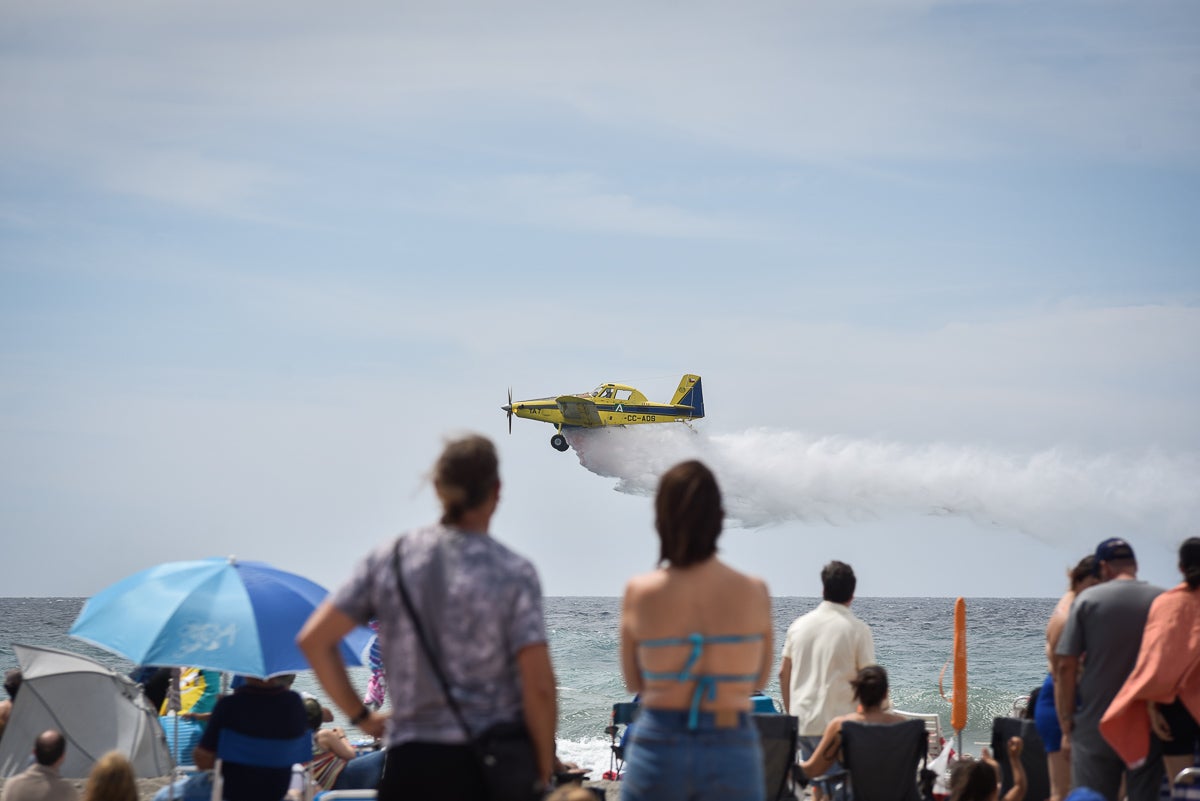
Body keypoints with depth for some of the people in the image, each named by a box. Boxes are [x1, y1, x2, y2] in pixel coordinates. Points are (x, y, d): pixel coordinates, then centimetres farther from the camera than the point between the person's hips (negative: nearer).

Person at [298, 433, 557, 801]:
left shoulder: (389, 559, 4)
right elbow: (538, 687, -11)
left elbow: (313, 640, 2)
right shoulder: (513, 573, -6)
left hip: (410, 761, 3)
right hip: (491, 767, -2)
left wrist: (360, 715, 11)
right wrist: (544, 770, 3)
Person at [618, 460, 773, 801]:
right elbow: (760, 679, 7)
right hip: (732, 751, 0)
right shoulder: (754, 593, -6)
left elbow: (633, 681, 6)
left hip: (656, 746, 0)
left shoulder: (640, 593, -5)